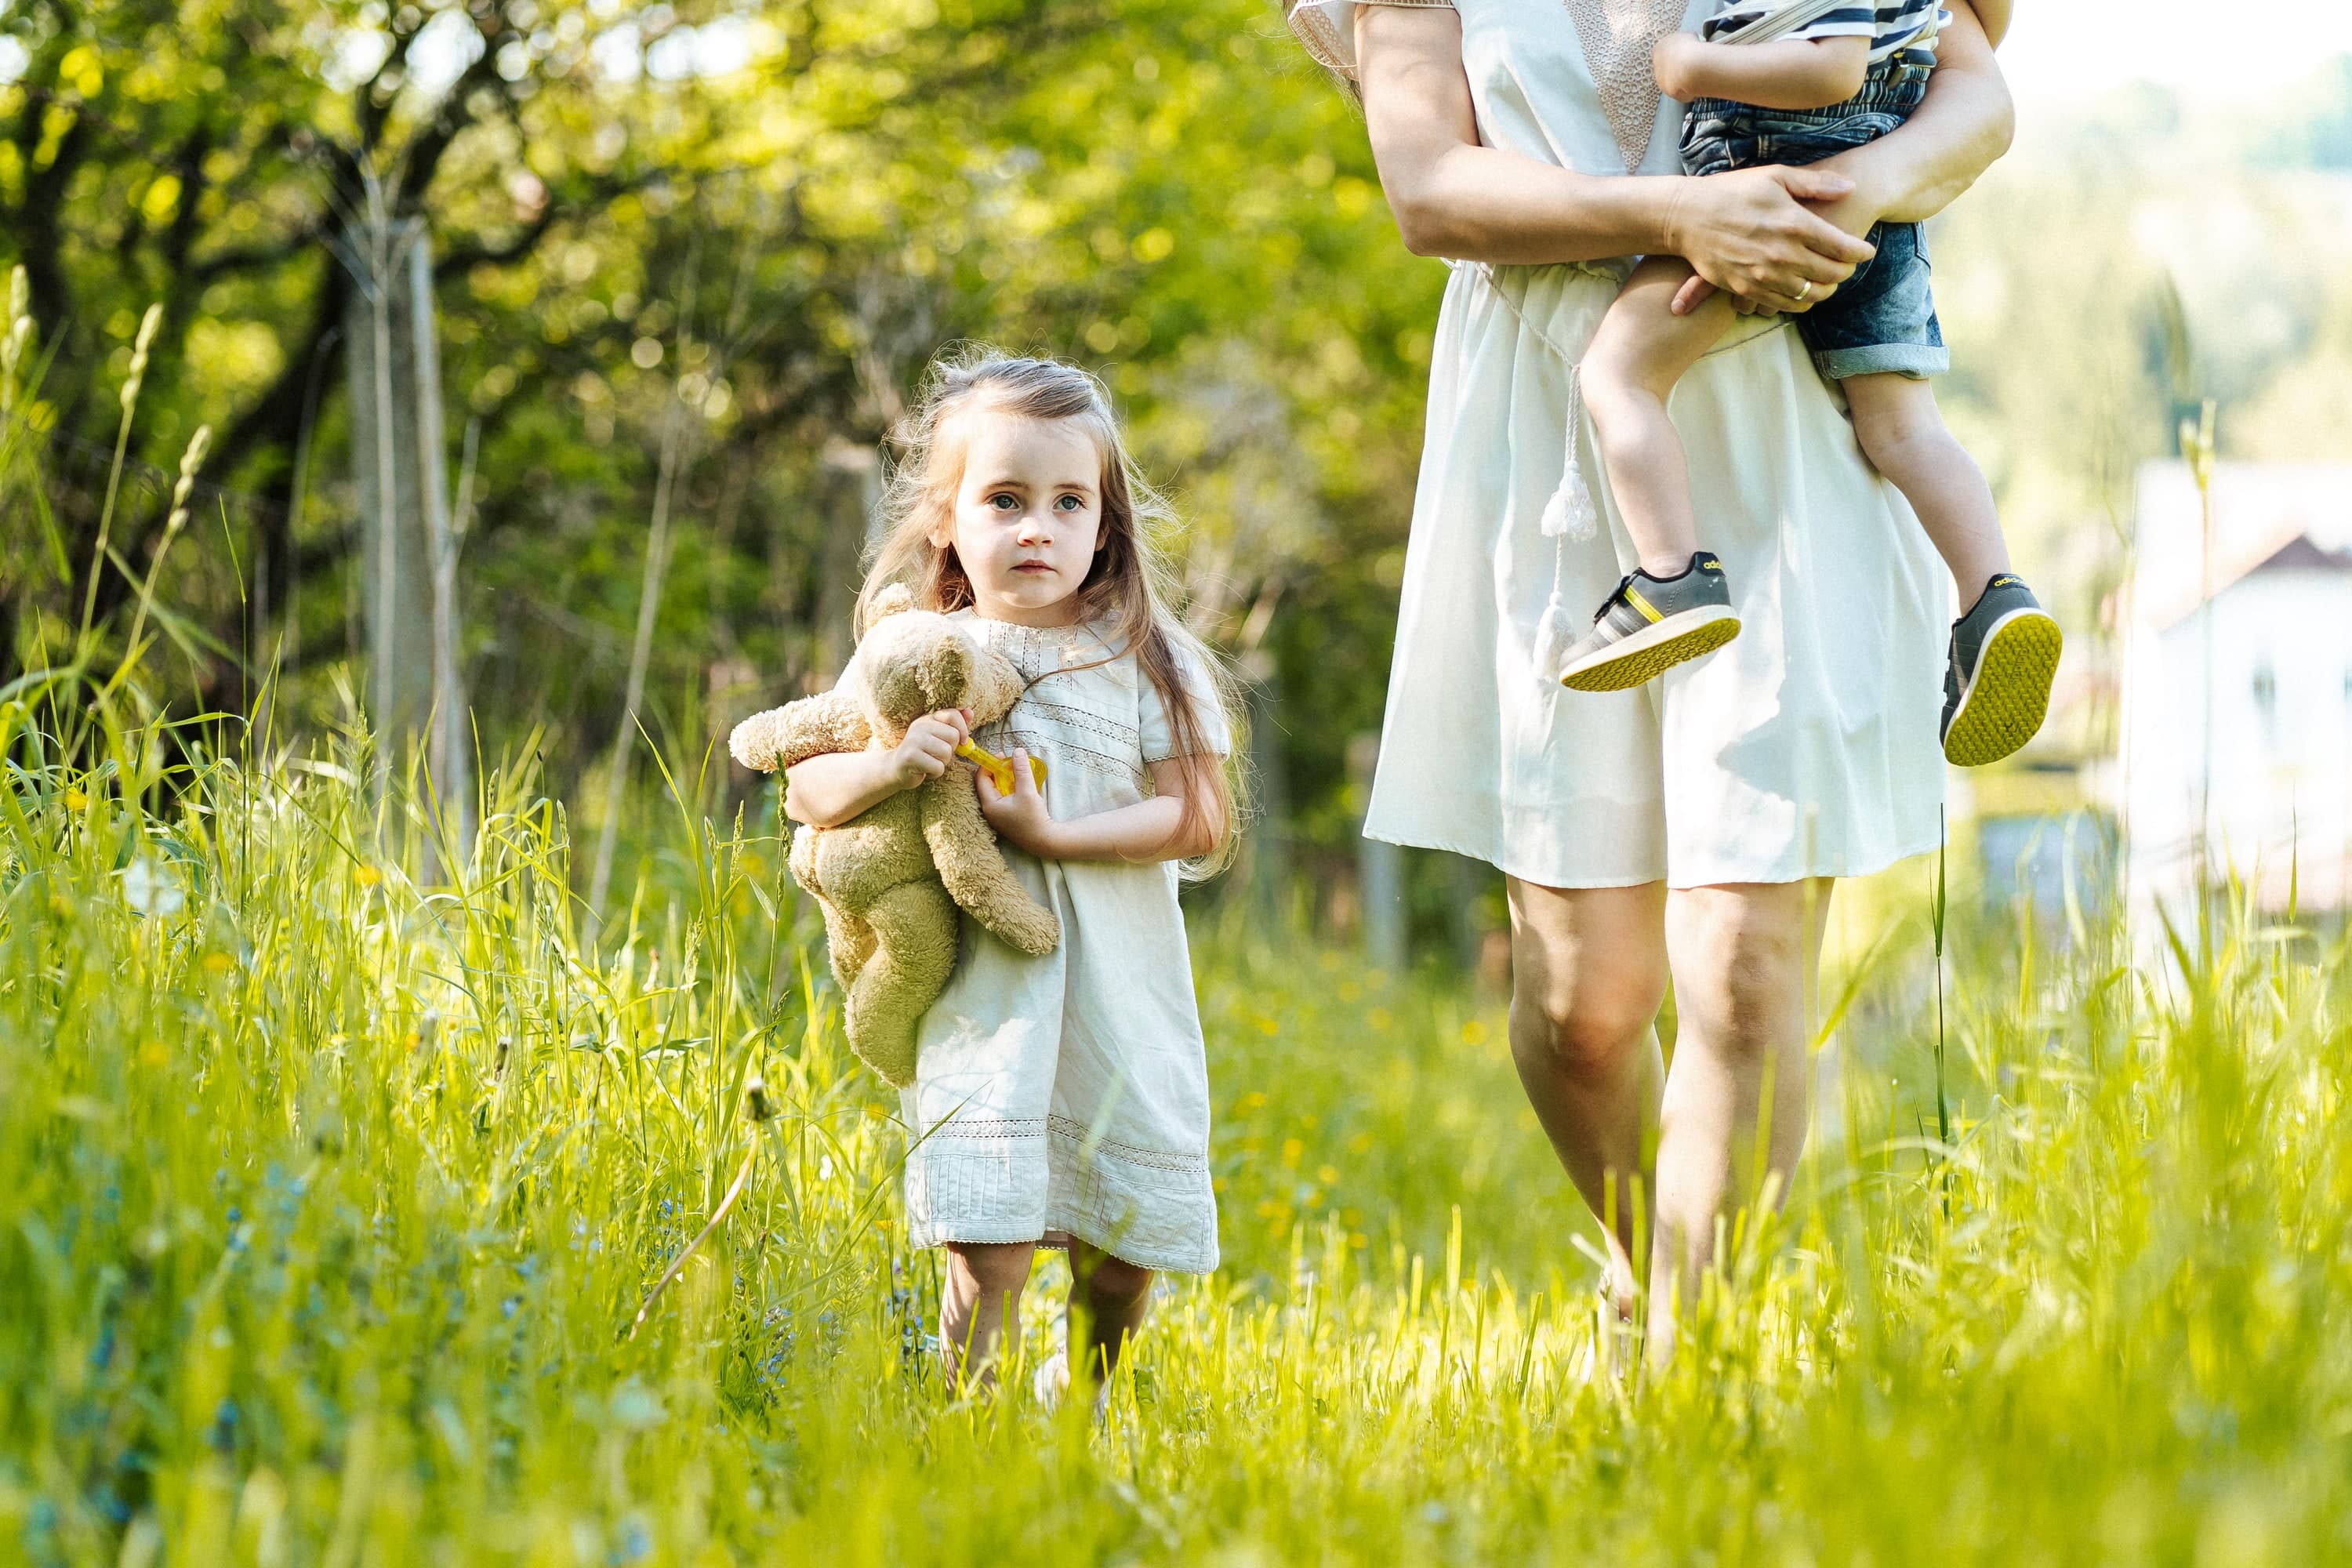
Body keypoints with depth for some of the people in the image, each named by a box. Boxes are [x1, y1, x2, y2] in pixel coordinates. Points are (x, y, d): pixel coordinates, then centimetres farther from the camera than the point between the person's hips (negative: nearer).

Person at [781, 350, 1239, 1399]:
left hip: (1121, 997, 1)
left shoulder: (1147, 660, 3)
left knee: (1120, 1262, 9)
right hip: (977, 991, -1)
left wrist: (1055, 835, -17)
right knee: (987, 1252, -12)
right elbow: (806, 793, 7)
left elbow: (1200, 821, -6)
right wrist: (891, 767, -14)